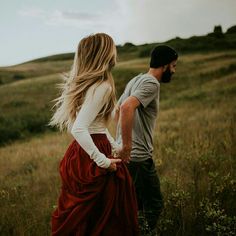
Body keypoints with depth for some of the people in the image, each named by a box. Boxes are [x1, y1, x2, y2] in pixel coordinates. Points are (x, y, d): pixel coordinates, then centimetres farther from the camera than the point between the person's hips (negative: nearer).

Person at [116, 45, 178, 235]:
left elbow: (118, 109, 22)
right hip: (138, 156, -10)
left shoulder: (136, 80, 15)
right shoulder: (151, 84, -15)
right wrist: (127, 146, -27)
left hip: (130, 154, 10)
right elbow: (127, 107, -31)